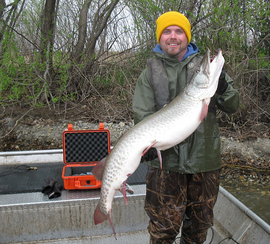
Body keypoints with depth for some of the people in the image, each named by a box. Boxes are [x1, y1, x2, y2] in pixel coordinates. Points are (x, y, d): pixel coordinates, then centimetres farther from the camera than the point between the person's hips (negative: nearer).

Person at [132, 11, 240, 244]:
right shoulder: (151, 71, 5)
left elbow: (233, 106, 4)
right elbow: (142, 113, -4)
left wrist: (222, 88, -18)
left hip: (205, 159, 2)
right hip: (165, 159, -2)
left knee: (200, 224, 16)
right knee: (163, 225, 3)